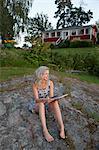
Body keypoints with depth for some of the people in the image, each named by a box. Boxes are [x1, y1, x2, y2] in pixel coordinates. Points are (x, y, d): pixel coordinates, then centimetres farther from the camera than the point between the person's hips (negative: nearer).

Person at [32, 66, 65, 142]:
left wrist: (51, 99, -41)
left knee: (55, 101, -32)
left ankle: (62, 127, -40)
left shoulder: (50, 83, -15)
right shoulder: (35, 84, -20)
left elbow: (51, 97, -16)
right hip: (38, 104, -1)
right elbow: (36, 99, -24)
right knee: (41, 103, -37)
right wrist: (44, 99, -45)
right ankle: (45, 130, -48)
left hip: (48, 103, 2)